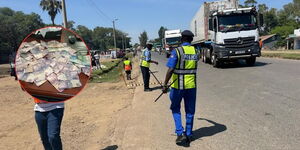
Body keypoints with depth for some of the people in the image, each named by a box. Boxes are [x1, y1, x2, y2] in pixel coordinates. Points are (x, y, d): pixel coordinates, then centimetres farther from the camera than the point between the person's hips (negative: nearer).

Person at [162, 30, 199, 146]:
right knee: (190, 111, 14)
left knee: (175, 109, 15)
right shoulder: (195, 51, 2)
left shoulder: (177, 51, -13)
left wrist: (165, 85, -17)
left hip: (178, 86, -4)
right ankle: (189, 135, 24)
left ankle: (180, 133, 6)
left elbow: (170, 70, -20)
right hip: (191, 85, 4)